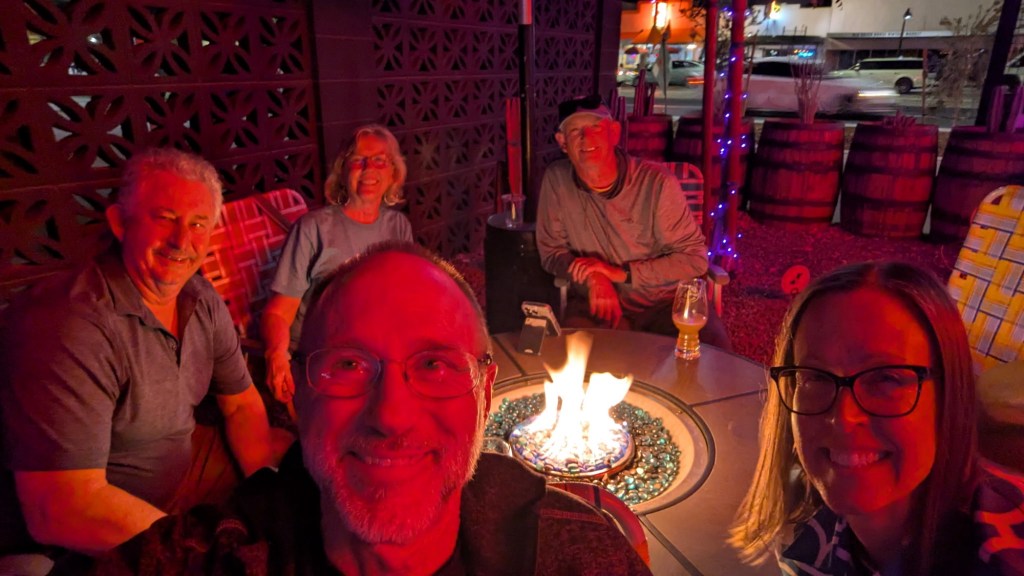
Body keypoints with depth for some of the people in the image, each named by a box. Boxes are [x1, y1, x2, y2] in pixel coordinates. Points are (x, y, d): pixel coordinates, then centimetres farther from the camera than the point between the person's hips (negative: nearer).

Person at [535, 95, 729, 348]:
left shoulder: (657, 182, -12)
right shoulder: (556, 180, -7)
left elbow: (694, 258, -7)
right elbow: (551, 252, 2)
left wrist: (621, 273, -18)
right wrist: (590, 276, -20)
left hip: (665, 301, 1)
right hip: (594, 302, 0)